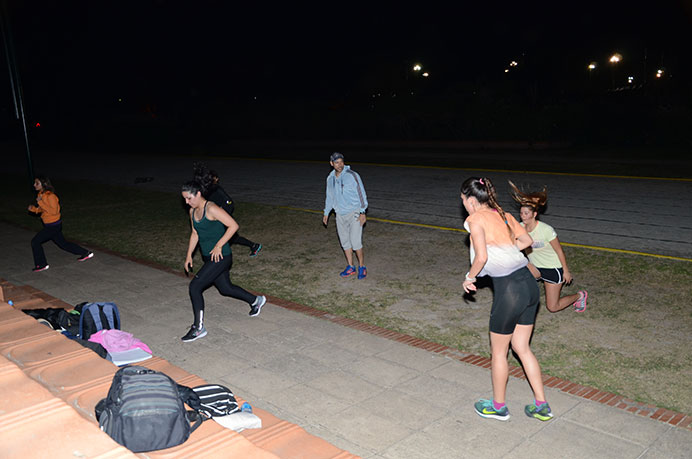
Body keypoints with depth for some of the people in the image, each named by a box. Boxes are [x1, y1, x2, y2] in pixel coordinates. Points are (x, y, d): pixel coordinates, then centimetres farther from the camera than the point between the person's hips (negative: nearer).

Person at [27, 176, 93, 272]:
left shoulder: (50, 196, -21)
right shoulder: (41, 194, 6)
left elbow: (54, 211, -27)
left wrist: (41, 202, -28)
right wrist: (33, 208, -1)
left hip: (53, 225, -9)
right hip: (49, 225, 9)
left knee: (35, 241, -5)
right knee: (62, 243, 19)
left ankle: (41, 265, 8)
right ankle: (85, 253, 28)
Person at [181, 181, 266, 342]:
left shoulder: (211, 209, -18)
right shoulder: (192, 211, 9)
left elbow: (233, 226, -21)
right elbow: (195, 234, 20)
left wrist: (218, 246, -21)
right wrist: (189, 255, 14)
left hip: (220, 257, -9)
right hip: (209, 257, 9)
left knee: (194, 286, -13)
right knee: (225, 289, 20)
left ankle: (198, 328, -2)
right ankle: (256, 300, 43)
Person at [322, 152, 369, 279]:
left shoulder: (352, 175, -12)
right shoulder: (330, 178, 6)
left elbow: (361, 194, -11)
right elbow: (329, 197, 19)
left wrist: (362, 212, -15)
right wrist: (326, 213, 19)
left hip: (354, 213, -6)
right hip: (340, 215, 6)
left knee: (356, 242, -11)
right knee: (345, 241, 9)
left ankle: (362, 267, 5)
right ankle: (351, 267, 21)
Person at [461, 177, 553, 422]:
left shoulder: (476, 219, -8)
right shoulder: (503, 214, 14)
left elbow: (481, 257, -17)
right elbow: (527, 240, 21)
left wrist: (469, 277, -1)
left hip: (509, 290, -8)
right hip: (529, 283, 8)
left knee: (498, 351, 13)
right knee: (521, 347, 21)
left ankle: (498, 406, 31)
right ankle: (542, 406, 28)